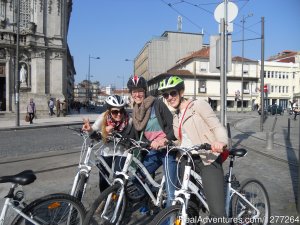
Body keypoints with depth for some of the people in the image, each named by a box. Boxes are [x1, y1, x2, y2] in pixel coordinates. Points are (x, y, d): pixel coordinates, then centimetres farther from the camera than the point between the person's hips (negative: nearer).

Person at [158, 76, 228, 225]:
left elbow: (217, 127, -11)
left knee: (217, 212, -15)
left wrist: (221, 142, -32)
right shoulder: (176, 117, 19)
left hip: (207, 160, -6)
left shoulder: (198, 105, -2)